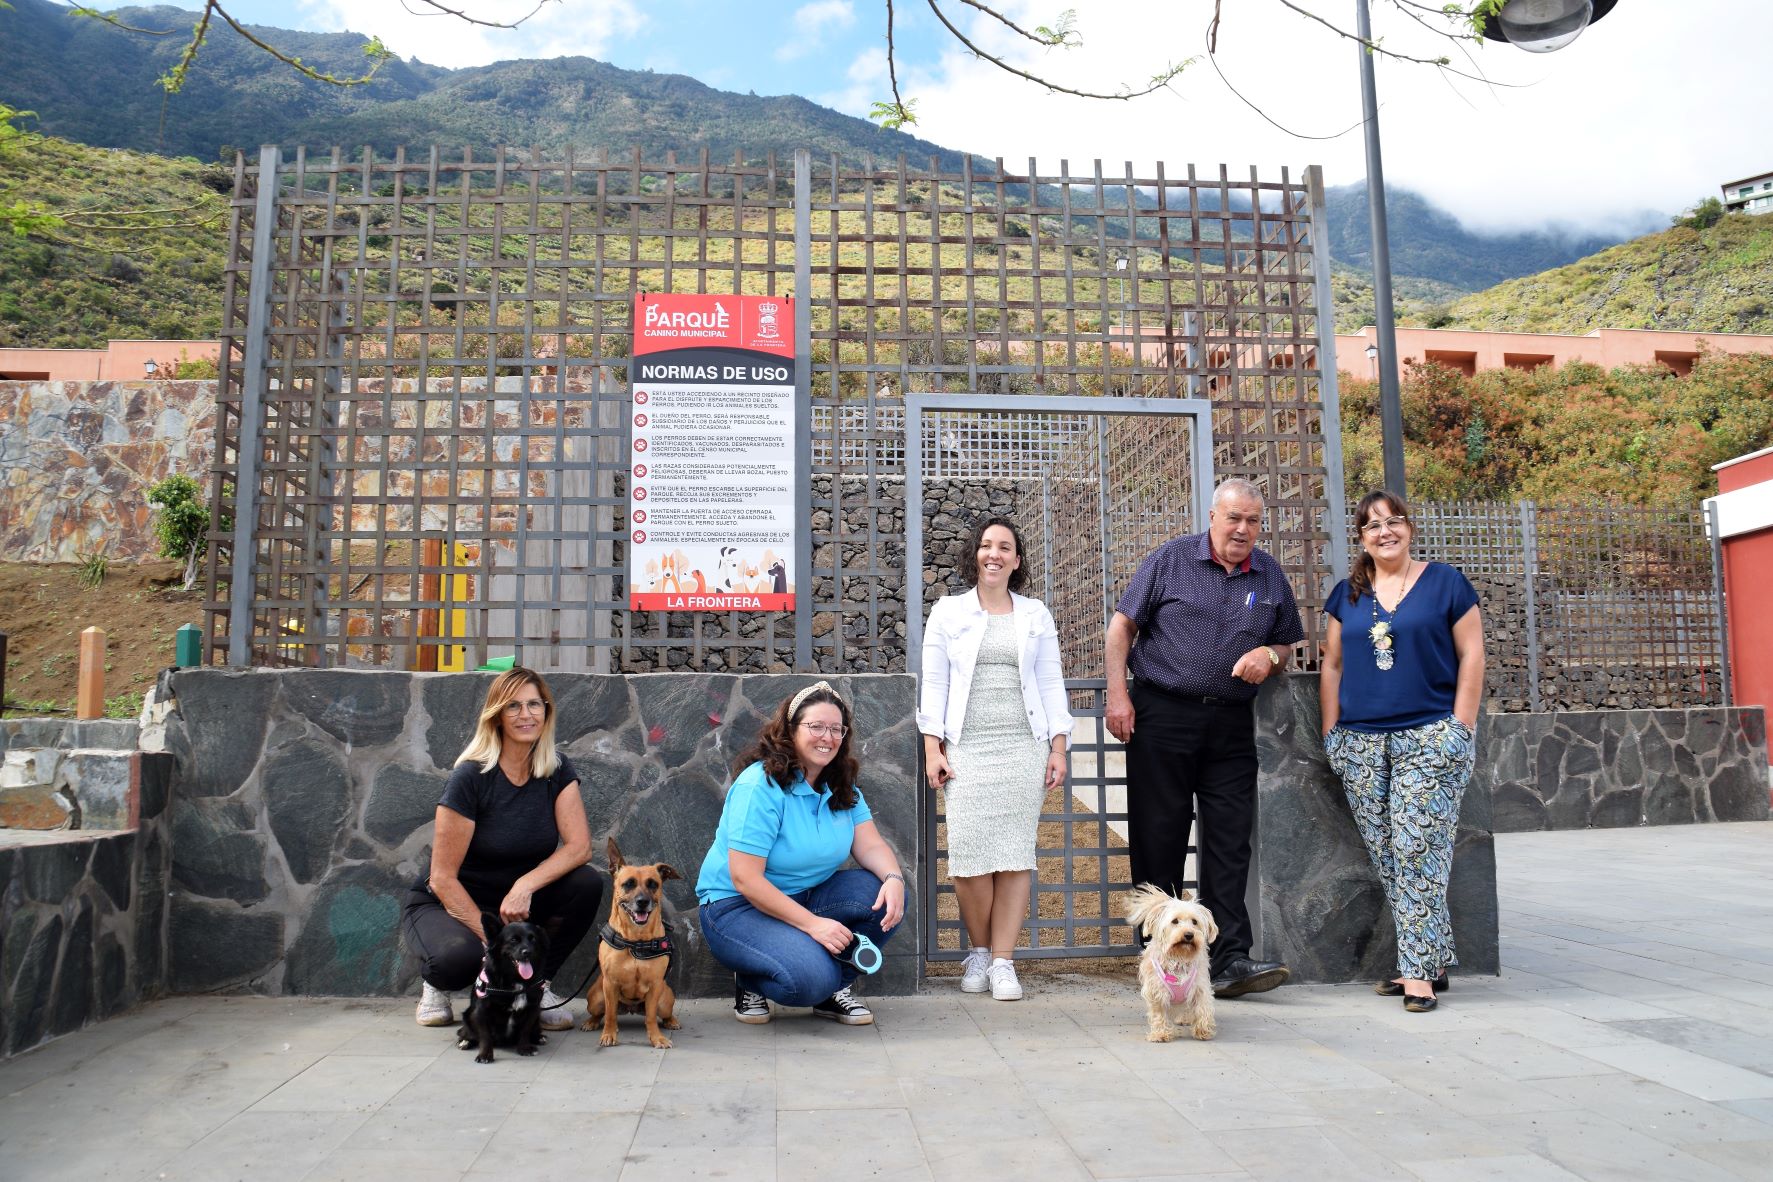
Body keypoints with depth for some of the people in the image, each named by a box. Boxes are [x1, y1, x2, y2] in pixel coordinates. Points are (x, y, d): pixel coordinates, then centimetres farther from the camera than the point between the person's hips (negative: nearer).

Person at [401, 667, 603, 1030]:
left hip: (516, 904, 4)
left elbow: (579, 846, -16)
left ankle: (537, 985, -2)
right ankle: (439, 985, 2)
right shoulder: (471, 777, -20)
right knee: (459, 957, -37)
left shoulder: (557, 772, -6)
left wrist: (526, 885, -32)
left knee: (586, 885, -23)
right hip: (448, 905, -4)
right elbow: (443, 878, -20)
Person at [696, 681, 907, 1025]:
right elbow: (745, 879, -25)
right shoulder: (761, 786, -22)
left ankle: (835, 987, 3)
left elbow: (871, 845, -3)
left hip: (807, 897, 7)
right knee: (811, 977, -31)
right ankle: (749, 984, 3)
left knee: (884, 897, -17)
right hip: (736, 906, -7)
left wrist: (894, 878, -27)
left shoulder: (841, 786, 3)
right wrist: (813, 924, -27)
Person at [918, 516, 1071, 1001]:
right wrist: (932, 748, -2)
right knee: (969, 853, -8)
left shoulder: (1036, 615, 14)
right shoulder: (948, 612, 10)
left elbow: (1051, 683, 13)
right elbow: (934, 683, 7)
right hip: (966, 749, -1)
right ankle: (978, 951, 12)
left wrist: (1058, 747, 4)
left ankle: (1003, 960, 5)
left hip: (1024, 747, 1)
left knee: (1015, 853, -3)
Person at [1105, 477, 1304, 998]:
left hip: (1231, 725, 3)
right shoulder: (1169, 560, 0)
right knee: (1159, 837, 2)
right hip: (1161, 716, -3)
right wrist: (1118, 696, -7)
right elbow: (1122, 626, 1)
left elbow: (1287, 645, 19)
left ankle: (1230, 961, 1)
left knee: (1230, 842, -1)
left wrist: (1270, 654, -5)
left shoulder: (1270, 577, 11)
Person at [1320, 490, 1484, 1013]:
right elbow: (1332, 666, 15)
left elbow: (1471, 656, 1)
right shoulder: (1347, 594, 13)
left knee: (1418, 850, -10)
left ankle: (1419, 969, -2)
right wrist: (1332, 732, 8)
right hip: (1361, 744, 4)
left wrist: (1461, 726, -6)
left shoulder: (1444, 582, 3)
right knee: (1386, 857, 6)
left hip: (1430, 738, -4)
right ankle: (1430, 959, 18)